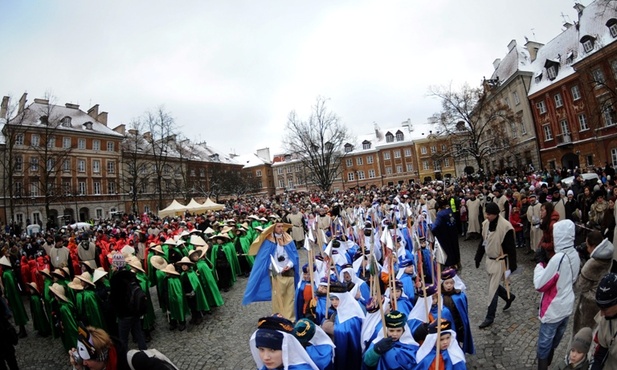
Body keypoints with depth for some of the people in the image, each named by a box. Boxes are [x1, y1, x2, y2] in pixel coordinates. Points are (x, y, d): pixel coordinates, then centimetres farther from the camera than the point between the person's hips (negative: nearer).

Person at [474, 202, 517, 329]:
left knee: (493, 289, -1)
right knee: (493, 285, 20)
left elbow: (511, 248, -17)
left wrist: (512, 265, -15)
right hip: (489, 259, 7)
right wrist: (478, 257, 12)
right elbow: (483, 242, 11)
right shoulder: (485, 224, 0)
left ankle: (490, 317, 12)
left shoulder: (505, 226, -22)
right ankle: (509, 297, 49)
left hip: (499, 261, -7)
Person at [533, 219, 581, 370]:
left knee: (544, 346, 9)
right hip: (567, 307, 8)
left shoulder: (558, 258, -29)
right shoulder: (575, 255, -3)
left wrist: (540, 263, -14)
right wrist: (547, 262, 1)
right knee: (554, 342, 26)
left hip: (553, 311, -8)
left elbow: (539, 285, -24)